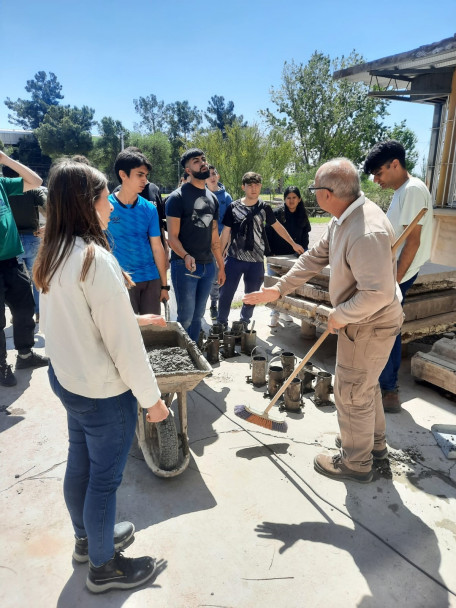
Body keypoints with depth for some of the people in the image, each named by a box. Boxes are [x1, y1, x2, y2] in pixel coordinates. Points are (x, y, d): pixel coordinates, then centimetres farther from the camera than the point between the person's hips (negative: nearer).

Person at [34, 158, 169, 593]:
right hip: (103, 391, -8)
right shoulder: (95, 259, -25)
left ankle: (86, 537, 49)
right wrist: (152, 397, -14)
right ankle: (103, 566, 35)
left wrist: (131, 318, 16)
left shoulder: (52, 256, 2)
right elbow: (122, 341, -23)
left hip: (66, 377, 9)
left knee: (79, 462, 25)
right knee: (105, 477, 11)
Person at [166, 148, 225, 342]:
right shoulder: (177, 197, -6)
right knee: (186, 317, -3)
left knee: (198, 315, 14)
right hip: (185, 266, -6)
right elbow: (172, 237, -11)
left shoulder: (212, 198, 13)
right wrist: (185, 256, -30)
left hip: (208, 266, 6)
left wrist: (221, 266, 15)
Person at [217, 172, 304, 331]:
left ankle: (244, 323, 30)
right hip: (234, 259, -1)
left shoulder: (264, 208, 4)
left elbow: (277, 226, 15)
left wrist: (293, 244, 16)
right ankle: (221, 324, 20)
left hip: (256, 261, 1)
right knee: (226, 293, 2)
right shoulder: (233, 207, 1)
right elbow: (226, 232, 5)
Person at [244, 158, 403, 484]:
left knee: (352, 393, 6)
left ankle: (356, 463, 29)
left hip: (369, 326, -10)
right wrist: (279, 288, 6)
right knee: (365, 383, 26)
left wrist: (340, 316, -20)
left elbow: (377, 293, -35)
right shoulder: (343, 219, 1)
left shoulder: (367, 232, -32)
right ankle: (374, 442, 48)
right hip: (361, 321, 10)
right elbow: (315, 257, 7)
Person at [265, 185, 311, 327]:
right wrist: (270, 253, -10)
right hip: (276, 256, -4)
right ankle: (274, 314, 8)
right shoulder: (277, 213, -6)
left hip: (293, 257, 4)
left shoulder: (302, 216, 7)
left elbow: (305, 235, 15)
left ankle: (284, 311, 22)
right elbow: (268, 233, -6)